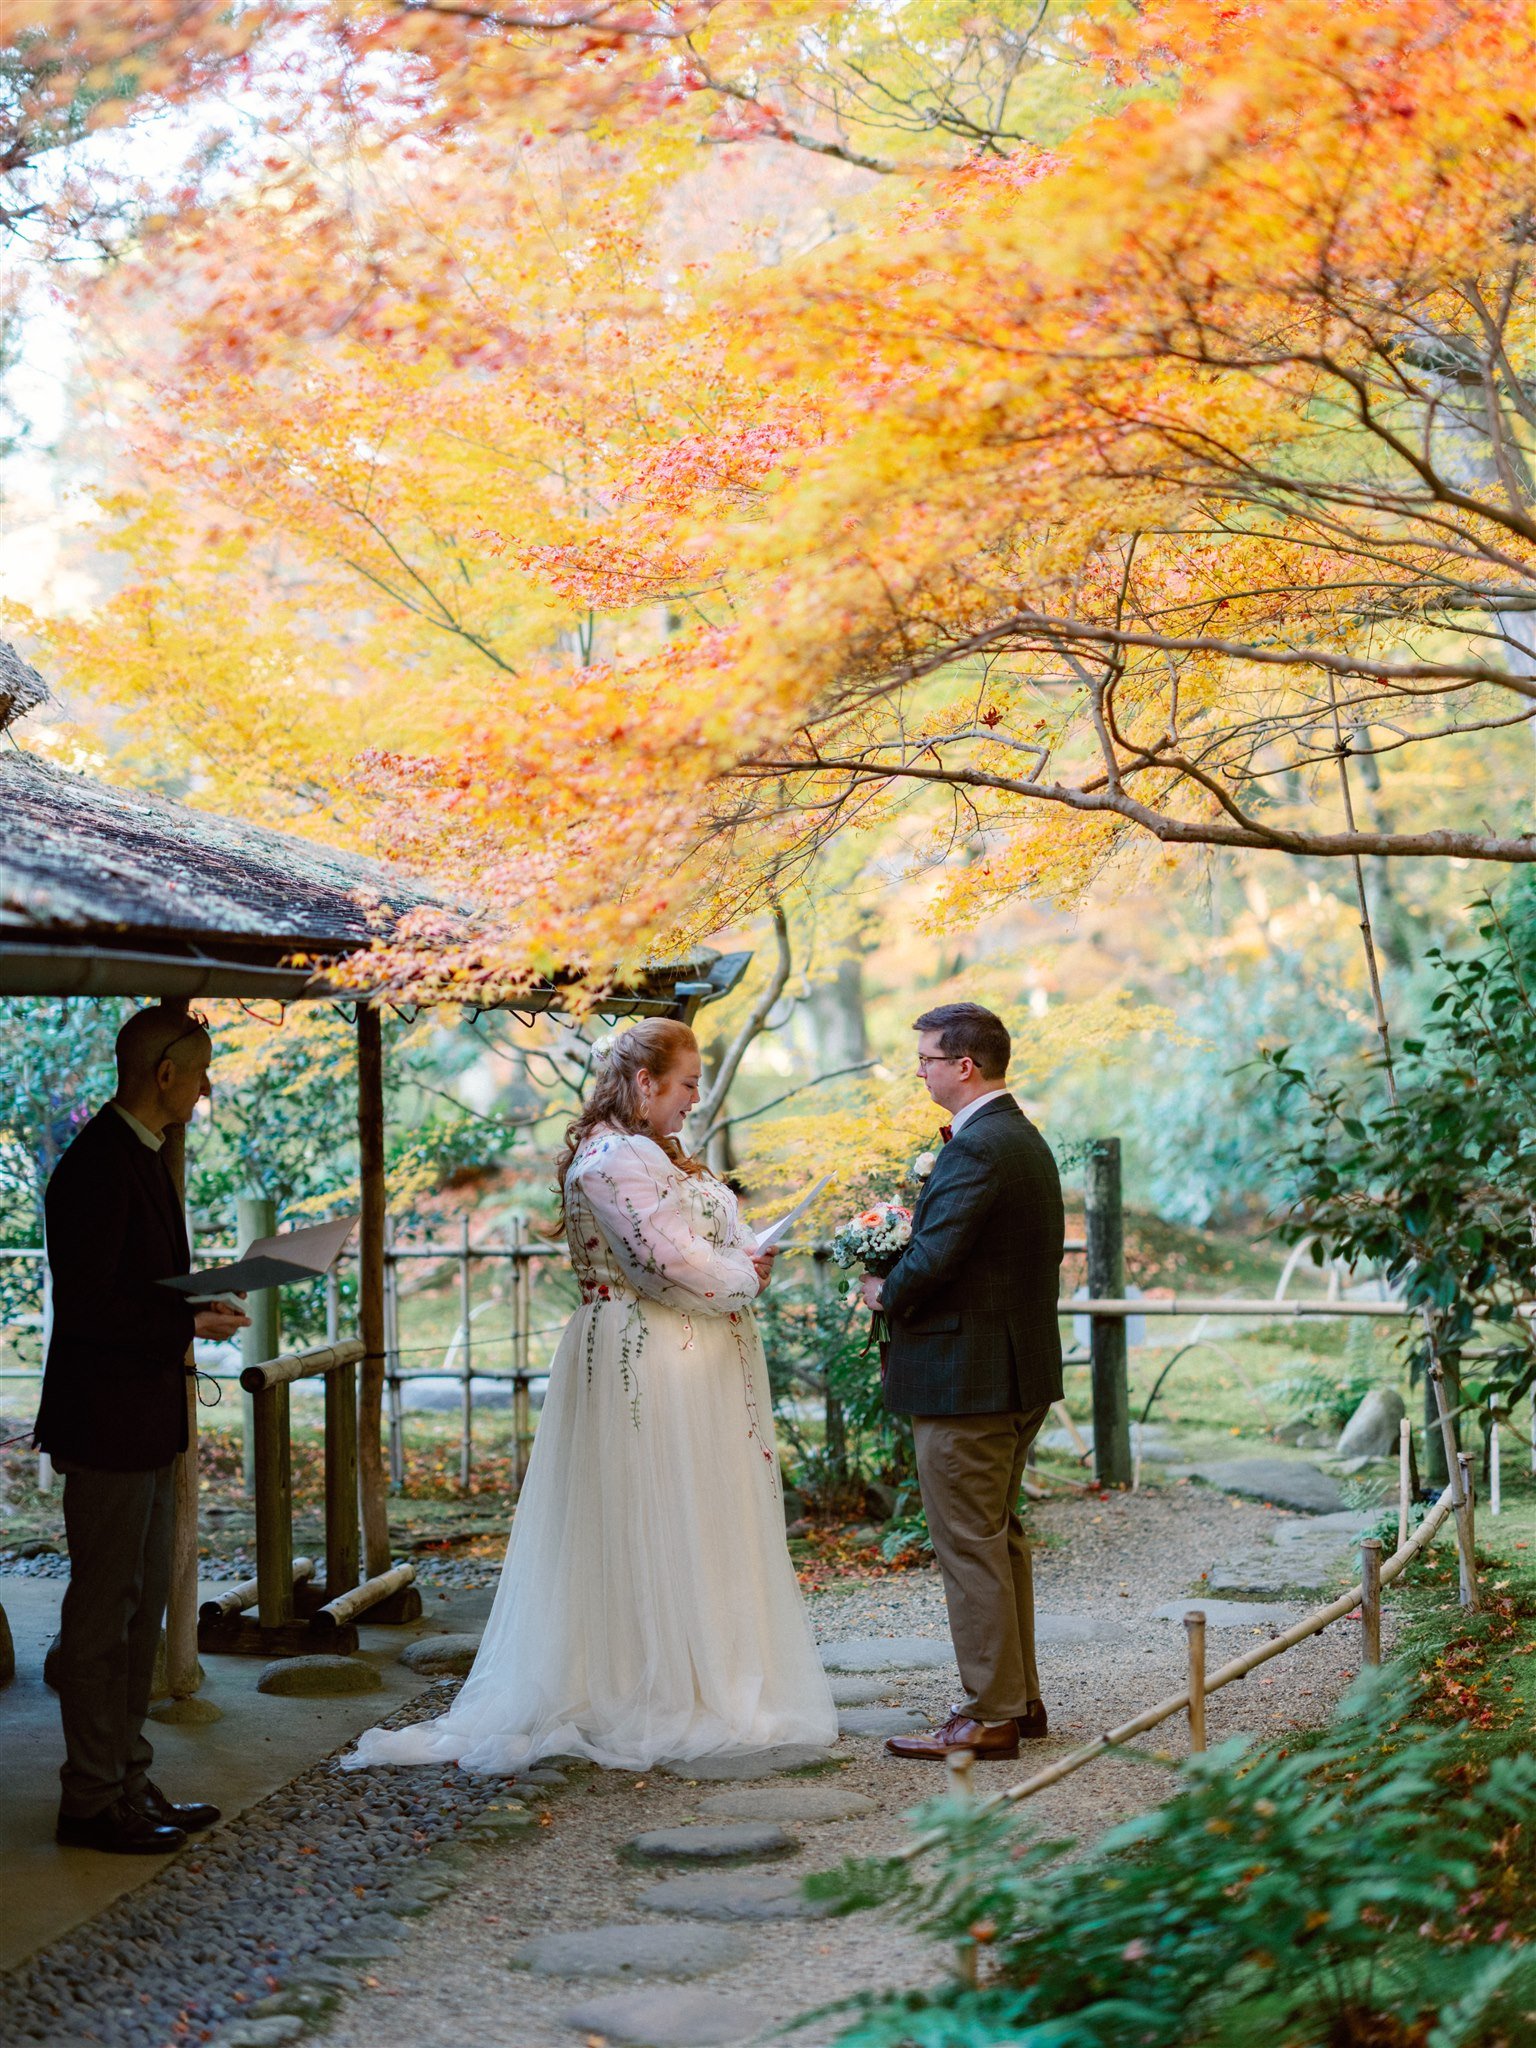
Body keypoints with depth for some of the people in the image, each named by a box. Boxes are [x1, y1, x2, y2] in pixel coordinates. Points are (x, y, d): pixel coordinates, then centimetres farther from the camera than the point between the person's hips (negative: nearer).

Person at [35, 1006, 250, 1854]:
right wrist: (190, 1323, -17)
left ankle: (128, 1782, 25)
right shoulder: (98, 1167, -19)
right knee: (101, 1616, -2)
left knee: (142, 1606, 15)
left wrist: (197, 1304, 5)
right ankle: (92, 1800, 7)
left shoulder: (138, 1156, 13)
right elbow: (89, 1307, -23)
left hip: (145, 1422, 10)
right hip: (107, 1425, -10)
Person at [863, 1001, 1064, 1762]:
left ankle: (990, 1716, 3)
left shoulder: (976, 1149, -19)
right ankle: (1018, 1697, 26)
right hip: (1021, 1371, 10)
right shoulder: (1025, 1139, 13)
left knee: (971, 1548, -3)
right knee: (999, 1538, 18)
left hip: (967, 1379, -10)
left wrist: (886, 1293, -5)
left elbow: (933, 1257, -26)